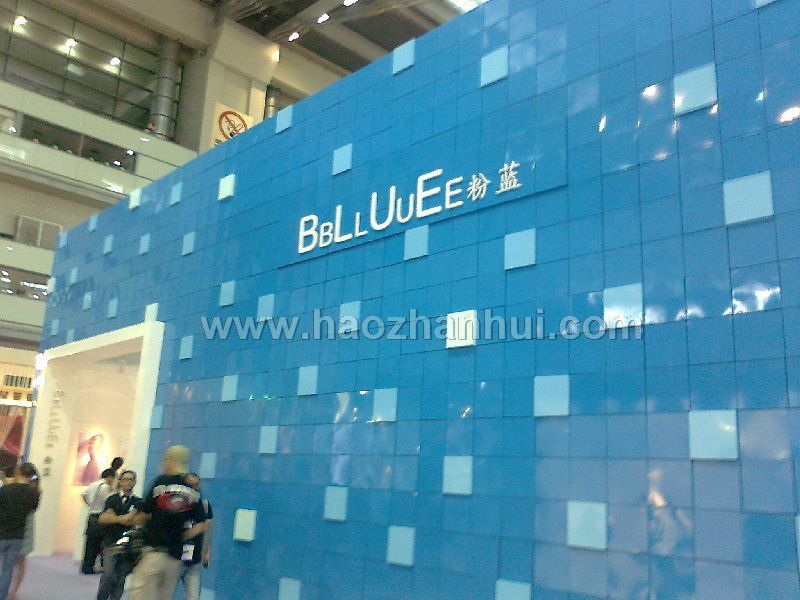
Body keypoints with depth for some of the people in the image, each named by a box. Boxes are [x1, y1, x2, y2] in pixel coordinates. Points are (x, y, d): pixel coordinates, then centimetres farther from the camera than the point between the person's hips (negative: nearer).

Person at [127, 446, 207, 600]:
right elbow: (201, 526, 3)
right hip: (175, 556, 5)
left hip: (153, 551, -5)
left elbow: (144, 515, 0)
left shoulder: (161, 481, -5)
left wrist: (133, 520, 21)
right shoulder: (194, 492, 6)